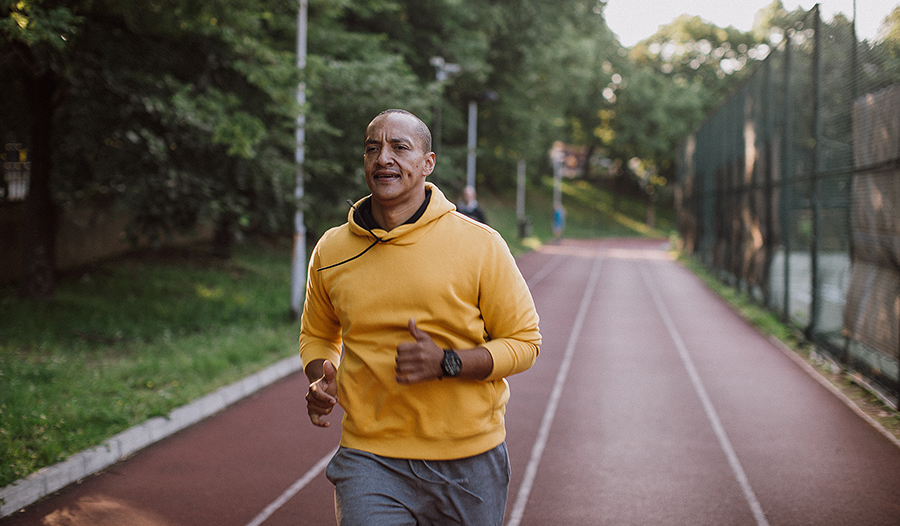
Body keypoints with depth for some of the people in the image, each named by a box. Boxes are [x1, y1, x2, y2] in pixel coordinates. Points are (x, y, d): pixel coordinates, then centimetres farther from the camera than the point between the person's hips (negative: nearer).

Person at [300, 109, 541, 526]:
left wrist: (445, 363, -18)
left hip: (468, 462, 0)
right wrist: (321, 380, -3)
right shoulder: (330, 251, 3)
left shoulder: (481, 245, -6)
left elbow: (523, 342, -3)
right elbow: (317, 335, 20)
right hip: (370, 458, 1)